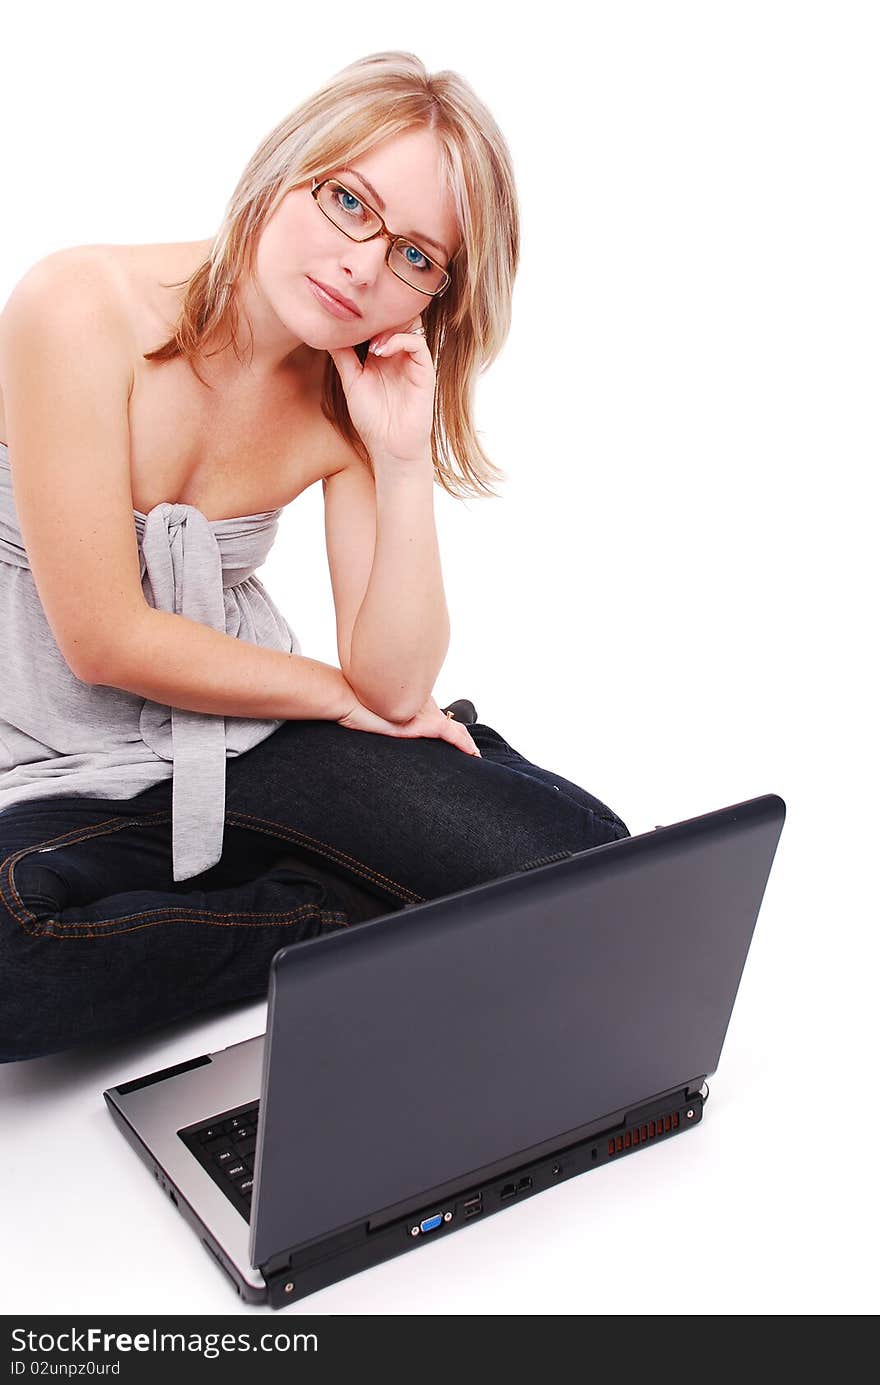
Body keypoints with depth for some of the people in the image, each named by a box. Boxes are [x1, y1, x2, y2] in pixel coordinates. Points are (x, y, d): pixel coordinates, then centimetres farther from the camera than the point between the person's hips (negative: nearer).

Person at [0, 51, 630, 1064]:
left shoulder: (352, 402, -2)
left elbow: (394, 688, -7)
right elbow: (105, 640, -18)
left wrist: (405, 461, -17)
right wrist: (338, 696, -7)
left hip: (252, 746, 3)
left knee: (584, 861, -16)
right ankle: (324, 924, -11)